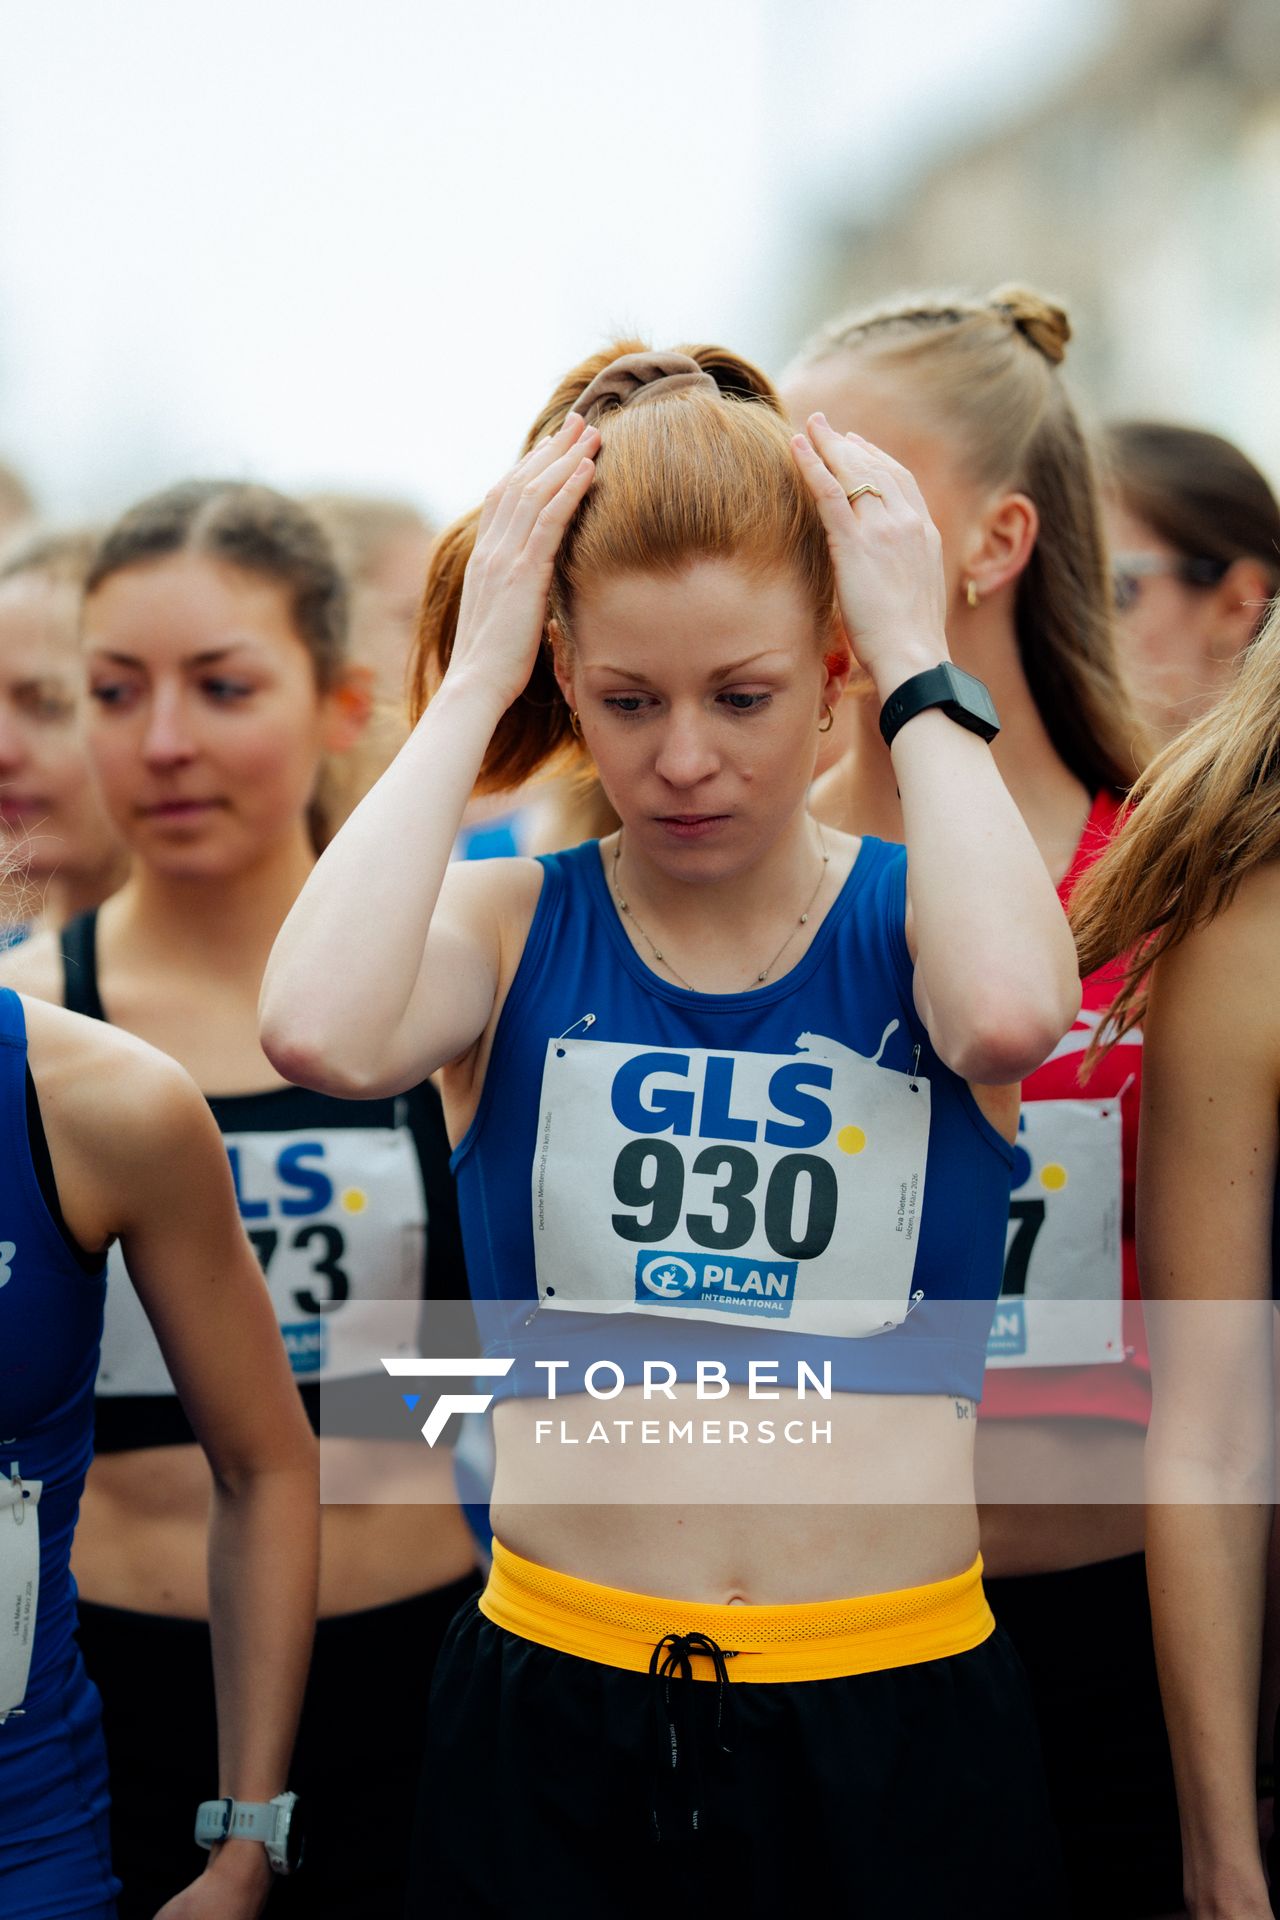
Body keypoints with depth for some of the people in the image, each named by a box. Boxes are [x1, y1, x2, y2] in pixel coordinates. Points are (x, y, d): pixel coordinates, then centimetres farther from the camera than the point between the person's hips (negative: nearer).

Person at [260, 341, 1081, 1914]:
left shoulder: (909, 924, 0)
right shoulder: (510, 928, 1)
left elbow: (1010, 1012, -25)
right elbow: (317, 1033, -22)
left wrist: (919, 664, -14)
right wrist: (474, 679, -13)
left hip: (897, 1722, 0)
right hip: (554, 1714, 0)